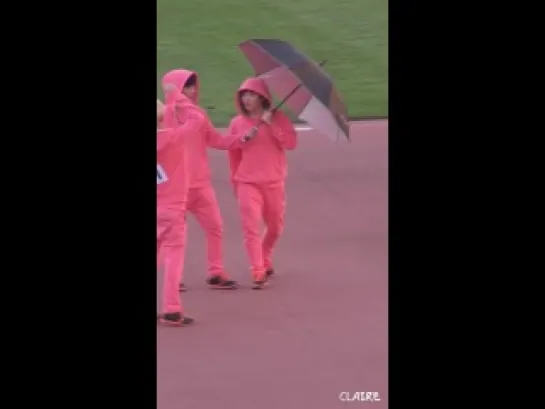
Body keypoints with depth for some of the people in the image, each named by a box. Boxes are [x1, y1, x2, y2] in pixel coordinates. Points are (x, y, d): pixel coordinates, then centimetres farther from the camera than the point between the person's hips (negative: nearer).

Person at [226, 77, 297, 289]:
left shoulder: (278, 118, -1)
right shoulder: (237, 123, 1)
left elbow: (291, 143, -13)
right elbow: (233, 154, 12)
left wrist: (272, 124, -18)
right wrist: (235, 180, 18)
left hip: (274, 183, 1)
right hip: (247, 184, -1)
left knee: (275, 227, 15)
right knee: (251, 227, -14)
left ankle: (265, 260, 42)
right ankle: (258, 273, -16)